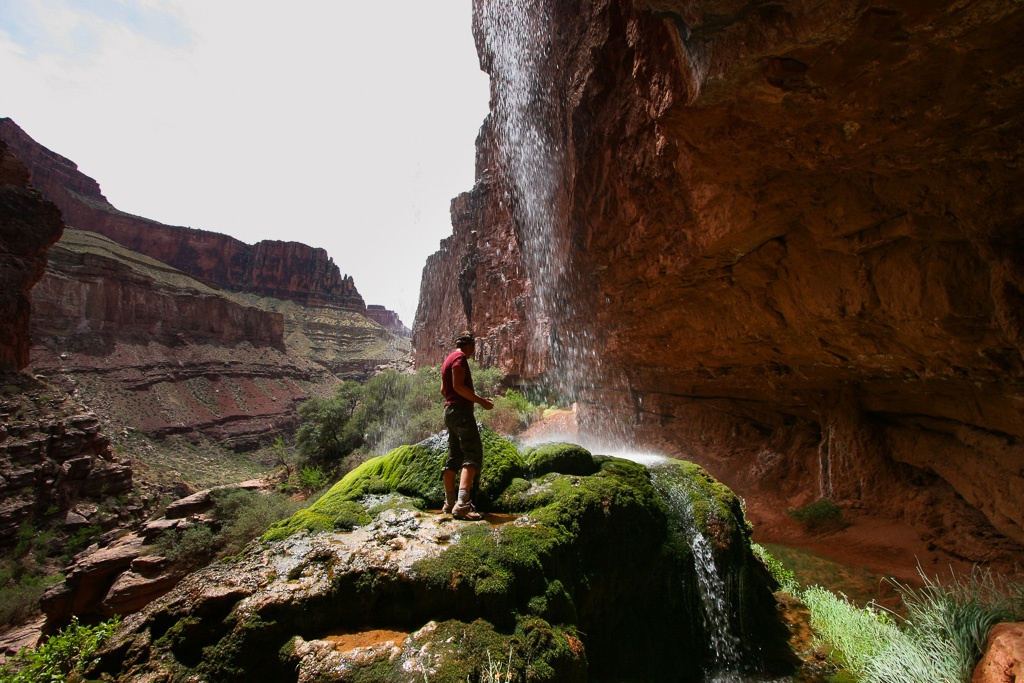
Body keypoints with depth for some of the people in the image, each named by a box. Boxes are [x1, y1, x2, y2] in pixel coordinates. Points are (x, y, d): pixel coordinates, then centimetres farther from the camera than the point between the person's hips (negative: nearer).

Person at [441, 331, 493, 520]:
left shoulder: (448, 359, 23)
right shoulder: (460, 357, -7)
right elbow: (458, 386, -18)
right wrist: (481, 401, -14)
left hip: (450, 410, 11)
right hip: (461, 410, -11)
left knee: (455, 456, 13)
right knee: (473, 454, -15)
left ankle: (449, 503, 19)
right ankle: (462, 504, -25)